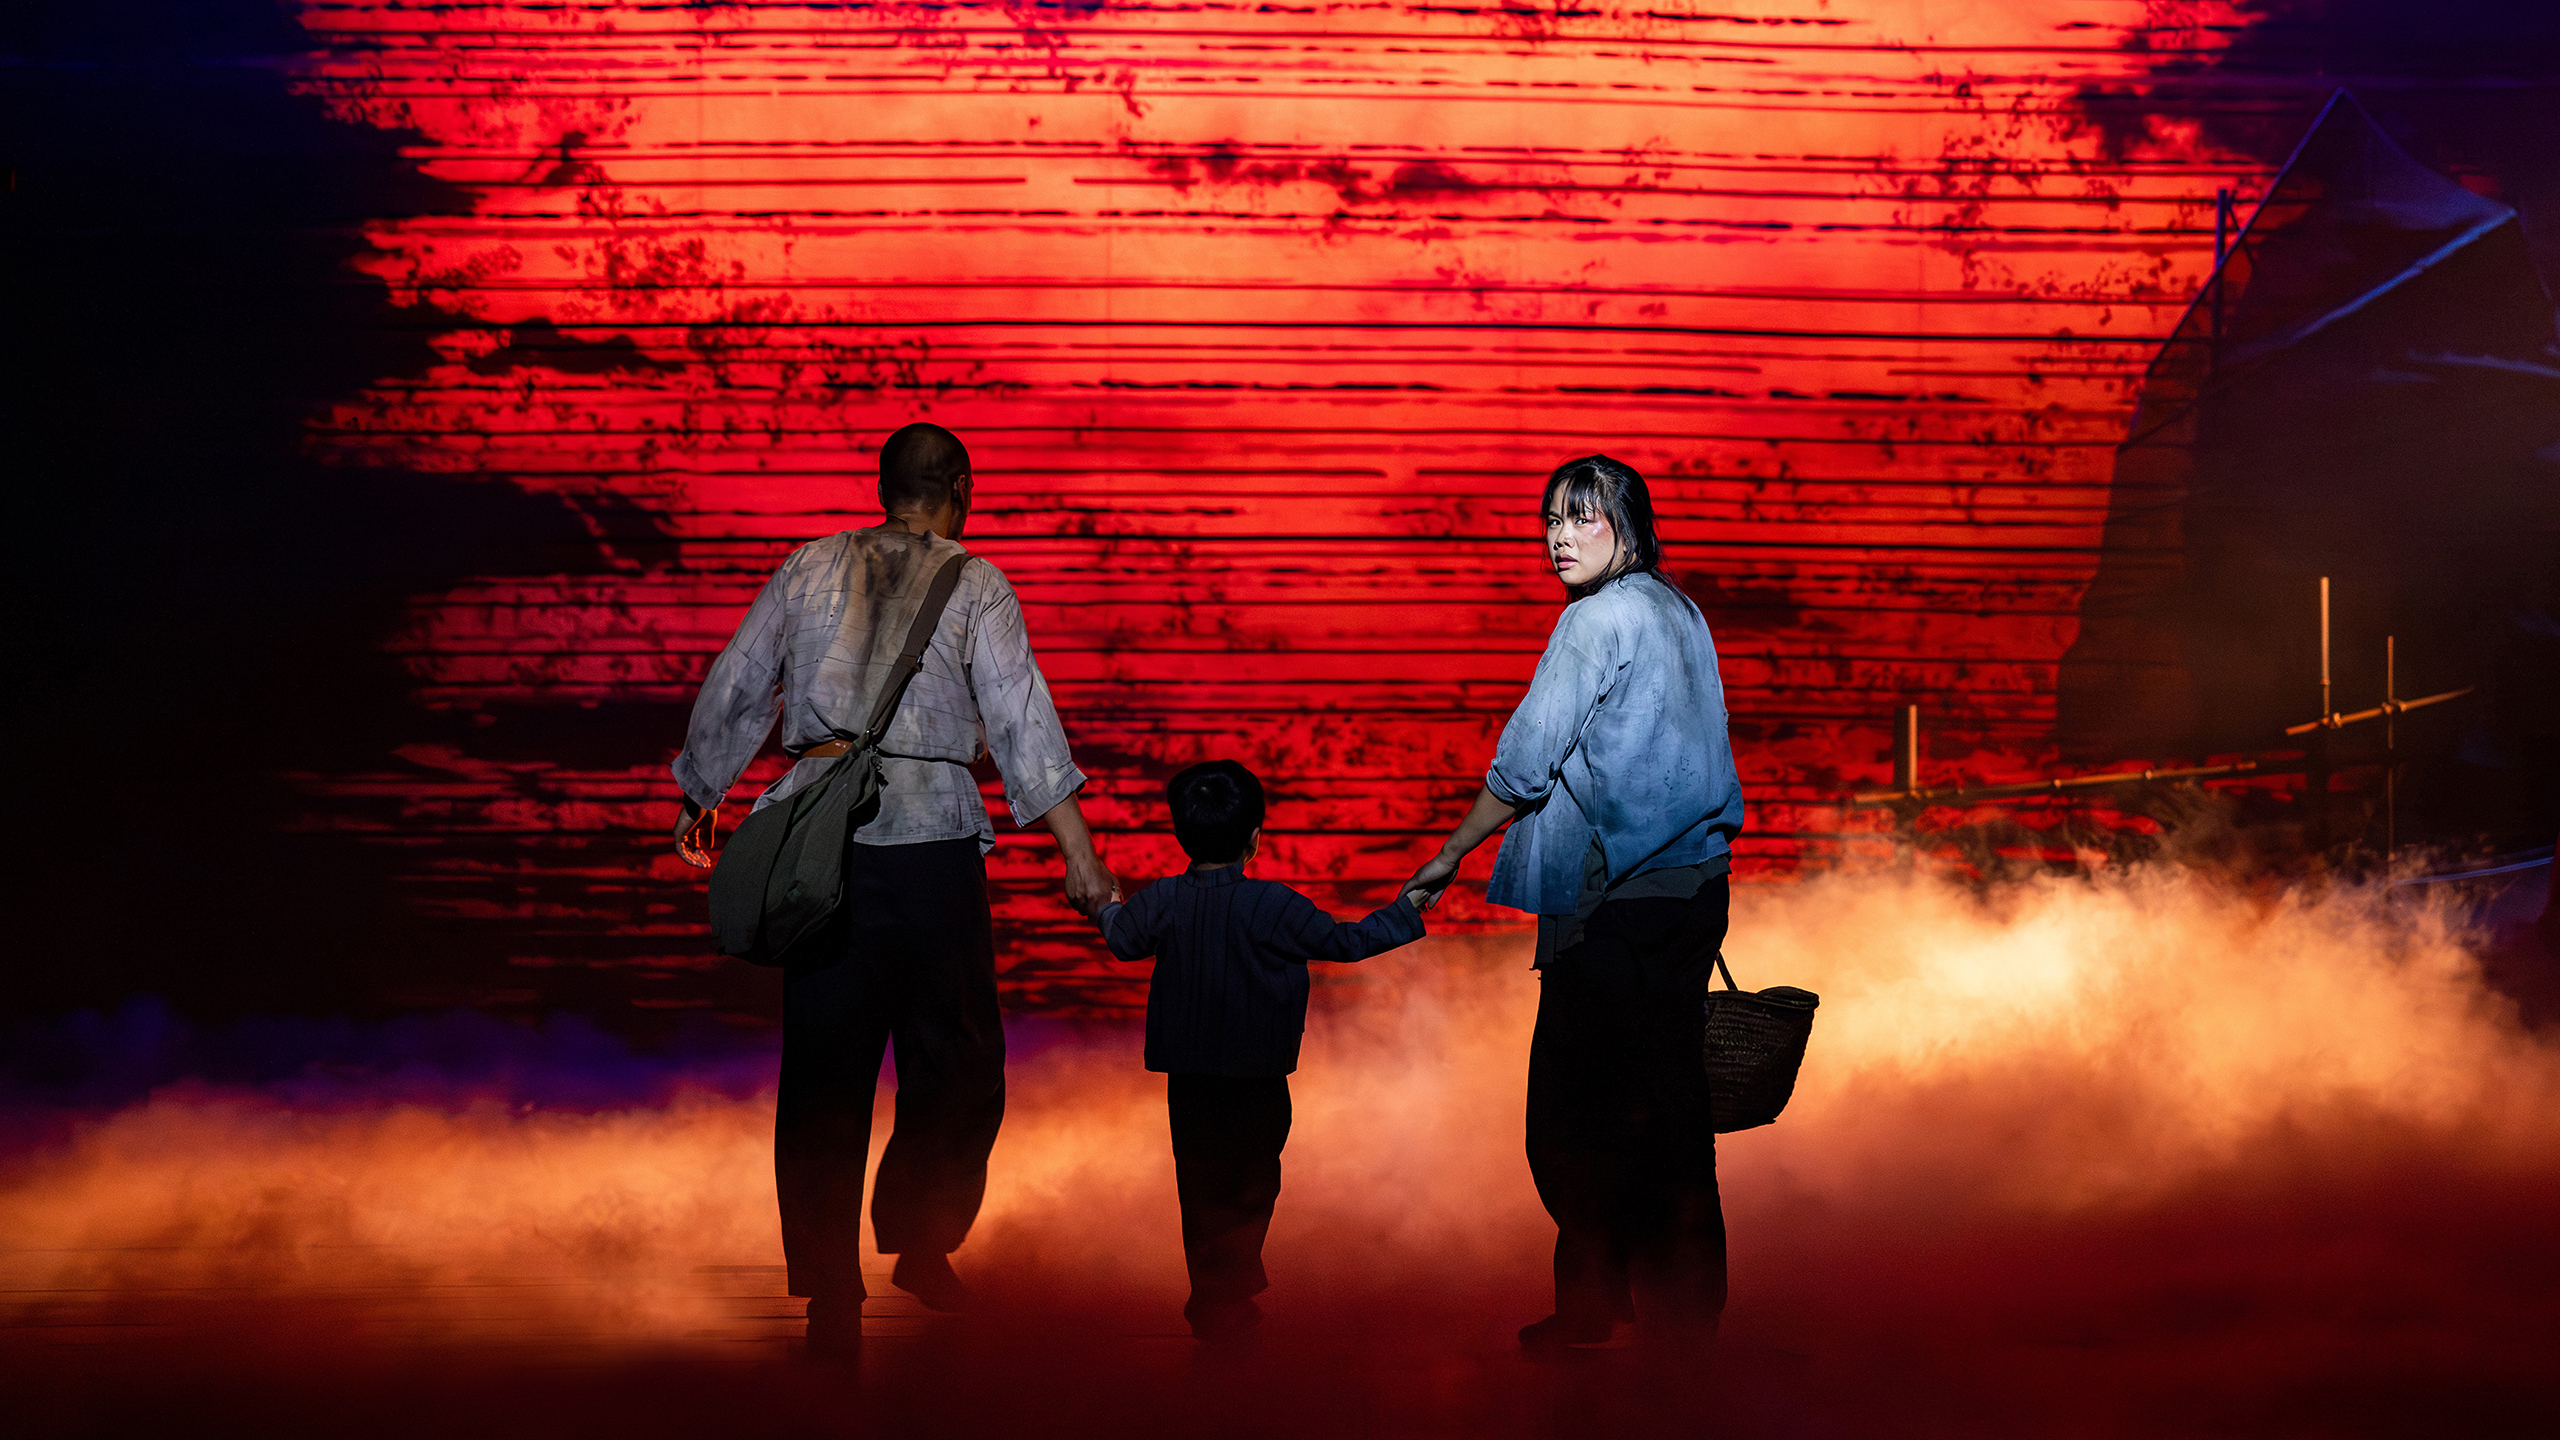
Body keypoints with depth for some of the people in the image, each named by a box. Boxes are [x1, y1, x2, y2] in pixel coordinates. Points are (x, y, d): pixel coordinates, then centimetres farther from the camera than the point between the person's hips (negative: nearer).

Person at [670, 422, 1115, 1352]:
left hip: (817, 845, 4)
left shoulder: (809, 569, 12)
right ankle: (921, 1241, 9)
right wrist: (1081, 857, -9)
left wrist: (697, 801, 33)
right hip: (929, 839, -4)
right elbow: (1021, 719, -8)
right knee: (956, 1060, 12)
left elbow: (733, 692, 18)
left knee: (821, 1069, 7)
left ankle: (829, 1291, 9)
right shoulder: (972, 583, 1)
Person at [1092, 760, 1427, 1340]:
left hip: (1187, 1079, 3)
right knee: (1250, 1186, 9)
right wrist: (1406, 911, 10)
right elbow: (1344, 941, -4)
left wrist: (1108, 909, 39)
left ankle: (1211, 1294, 23)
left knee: (1199, 1185, 15)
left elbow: (1123, 940, 16)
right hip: (1257, 1081, -3)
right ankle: (1224, 1303, 9)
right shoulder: (1275, 907, -14)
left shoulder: (1160, 902, -5)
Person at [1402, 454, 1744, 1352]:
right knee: (1667, 1106, 12)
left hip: (1615, 903, -9)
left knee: (1579, 1117, -1)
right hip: (1691, 885, 9)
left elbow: (1524, 766, -13)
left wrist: (1449, 856, 0)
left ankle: (1591, 1313, 4)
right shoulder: (1678, 612, 14)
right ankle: (1684, 1310, 17)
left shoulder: (1599, 619, -12)